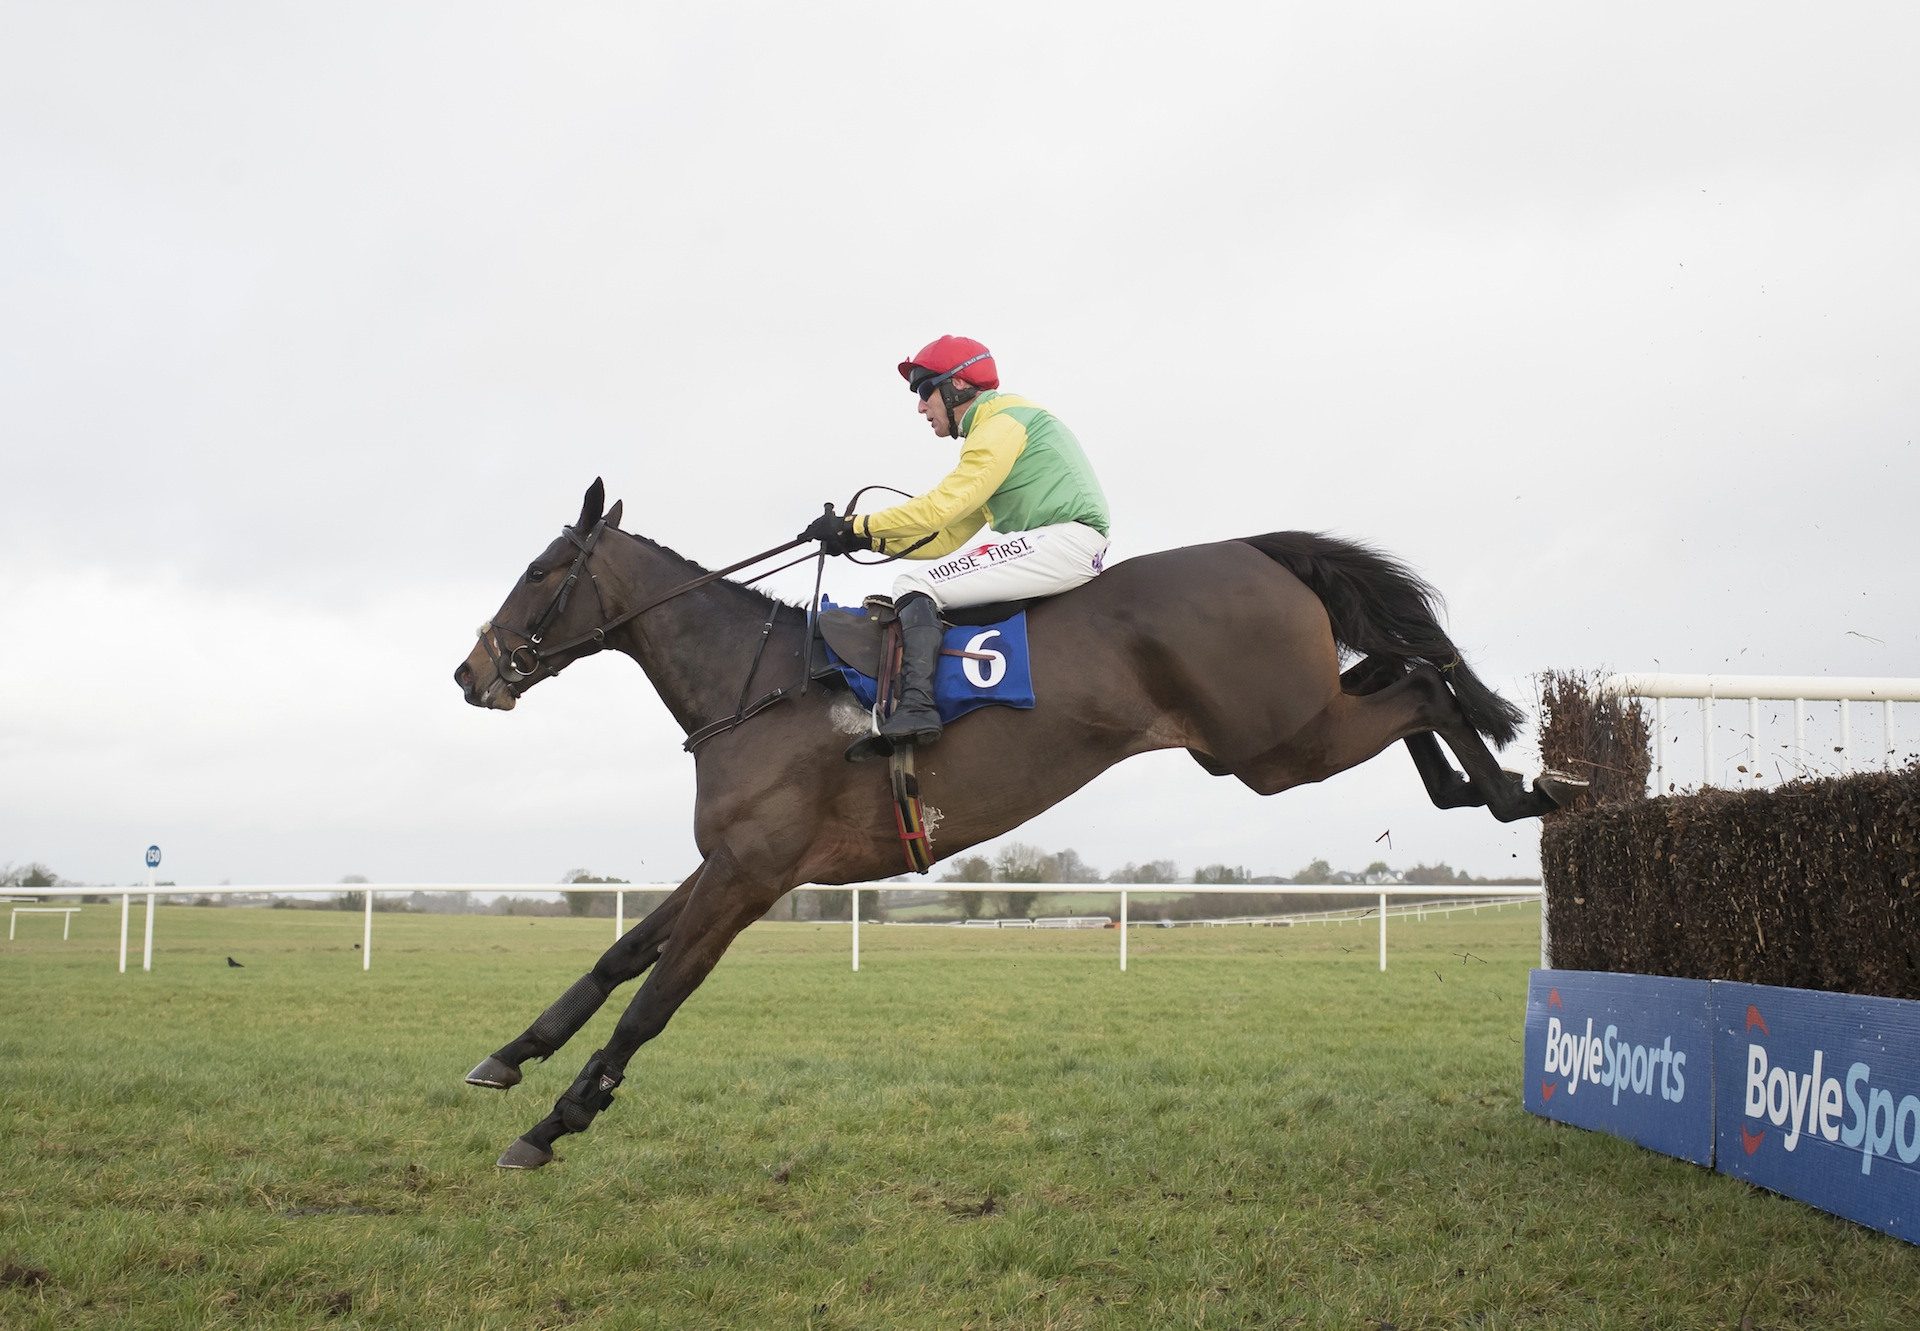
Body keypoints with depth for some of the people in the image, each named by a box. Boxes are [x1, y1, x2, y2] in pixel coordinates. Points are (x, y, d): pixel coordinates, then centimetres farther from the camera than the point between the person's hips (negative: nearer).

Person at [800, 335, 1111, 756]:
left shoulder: (1002, 419, -6)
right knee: (926, 603, 11)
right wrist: (869, 540, 13)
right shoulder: (990, 433, 26)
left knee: (916, 586, -15)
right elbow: (947, 538, 22)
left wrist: (854, 525, -10)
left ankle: (915, 705, -31)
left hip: (1066, 540, -10)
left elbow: (942, 506, -15)